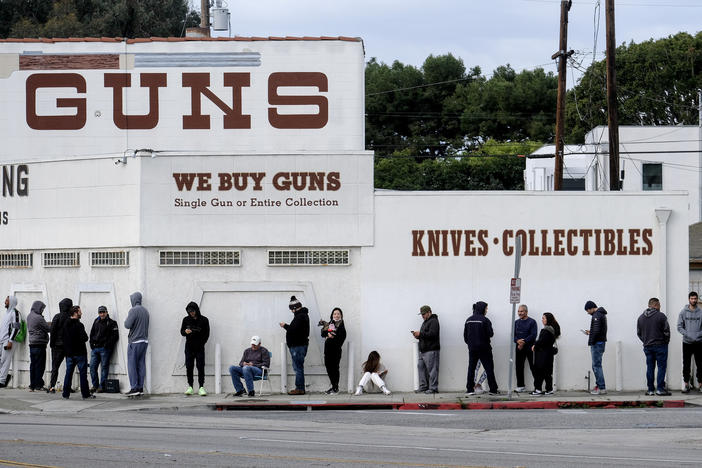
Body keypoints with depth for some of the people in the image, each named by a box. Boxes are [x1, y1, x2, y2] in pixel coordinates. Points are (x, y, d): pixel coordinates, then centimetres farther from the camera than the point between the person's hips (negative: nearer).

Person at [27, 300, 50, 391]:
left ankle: (32, 385, 9)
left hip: (32, 344, 8)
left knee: (33, 365, 9)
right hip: (40, 344, -8)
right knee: (40, 365, -3)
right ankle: (38, 385, -3)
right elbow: (48, 328, -11)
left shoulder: (29, 317, 12)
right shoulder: (38, 318, -15)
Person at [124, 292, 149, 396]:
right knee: (141, 364, 8)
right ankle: (140, 387, 8)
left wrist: (126, 320, 1)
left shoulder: (133, 310, -13)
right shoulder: (145, 311, 11)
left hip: (134, 341, -7)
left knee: (132, 365, -3)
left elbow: (127, 325, -17)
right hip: (144, 341, 7)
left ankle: (134, 388, -7)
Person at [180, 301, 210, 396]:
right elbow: (181, 332, 8)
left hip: (199, 347, -2)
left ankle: (201, 387, -6)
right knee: (189, 367, -1)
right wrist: (185, 332, -15)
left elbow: (207, 334, 4)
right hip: (189, 347, 2)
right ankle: (190, 387, 6)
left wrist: (201, 344, -3)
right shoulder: (186, 320, 4)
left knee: (201, 367, -7)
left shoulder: (204, 320, -1)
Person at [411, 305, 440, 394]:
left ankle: (433, 388, -8)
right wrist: (418, 336, 9)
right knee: (421, 367, 7)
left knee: (432, 369, -9)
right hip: (423, 350, 10)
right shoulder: (425, 322, 22)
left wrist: (420, 334, -16)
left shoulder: (433, 321, -9)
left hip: (431, 350, -10)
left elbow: (432, 334, -21)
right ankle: (423, 386, 12)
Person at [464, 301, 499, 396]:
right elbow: (490, 333, -14)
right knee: (489, 368, 3)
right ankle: (493, 390, 3)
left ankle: (470, 390, 4)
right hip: (484, 348, -4)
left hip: (472, 348, 4)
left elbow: (465, 335, 8)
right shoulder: (485, 320, -12)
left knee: (471, 369, 9)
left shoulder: (469, 320, 5)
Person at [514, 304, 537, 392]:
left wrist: (524, 342, -17)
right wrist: (518, 341, -11)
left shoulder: (532, 322, -3)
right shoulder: (516, 322, 13)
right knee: (519, 367, 4)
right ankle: (520, 386, 12)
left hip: (530, 348, -5)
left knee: (533, 367, -4)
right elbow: (513, 335, 9)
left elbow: (533, 335, -11)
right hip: (519, 348, 5)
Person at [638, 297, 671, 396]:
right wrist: (666, 341, 6)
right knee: (662, 366, -1)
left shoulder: (641, 317, 8)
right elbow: (666, 331, -9)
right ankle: (660, 388, -6)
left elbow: (639, 333, 11)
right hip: (660, 346, -5)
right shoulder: (661, 316, -9)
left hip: (647, 347, 5)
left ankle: (650, 389, 7)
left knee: (650, 368, 8)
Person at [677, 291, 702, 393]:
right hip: (687, 342, 0)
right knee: (686, 365, 2)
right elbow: (679, 327, -1)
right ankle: (686, 384, 8)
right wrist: (688, 335, -14)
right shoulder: (683, 312, 2)